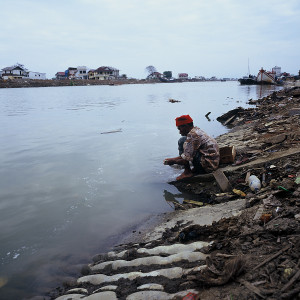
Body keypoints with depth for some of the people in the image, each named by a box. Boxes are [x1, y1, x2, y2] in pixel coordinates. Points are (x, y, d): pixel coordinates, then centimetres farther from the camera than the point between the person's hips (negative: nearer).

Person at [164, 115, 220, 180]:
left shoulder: (192, 135, -19)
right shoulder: (197, 130, 12)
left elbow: (187, 157, -20)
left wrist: (173, 161, -5)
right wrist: (174, 159, 15)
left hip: (208, 165, -10)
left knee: (182, 141, -14)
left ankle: (187, 172, -7)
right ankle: (195, 169, 10)